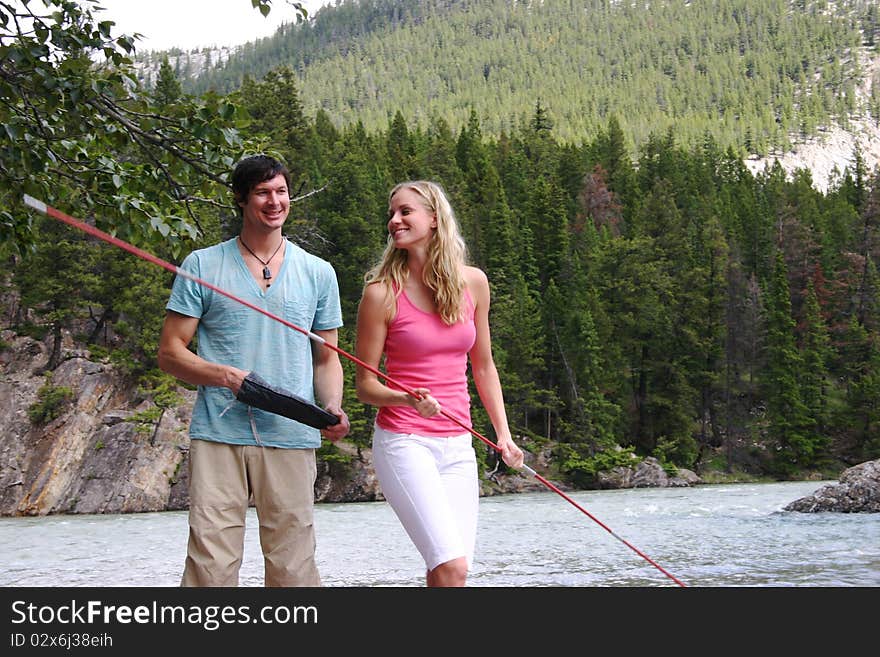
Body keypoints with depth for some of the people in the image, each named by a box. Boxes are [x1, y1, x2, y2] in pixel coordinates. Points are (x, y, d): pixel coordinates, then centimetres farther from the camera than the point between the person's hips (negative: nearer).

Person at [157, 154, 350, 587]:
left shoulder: (317, 272, 15)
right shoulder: (203, 266, 9)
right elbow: (170, 353, 6)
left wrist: (333, 406, -3)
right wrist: (228, 376, -12)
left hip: (291, 439, 2)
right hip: (218, 436, -1)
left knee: (293, 568, 1)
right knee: (210, 565, -7)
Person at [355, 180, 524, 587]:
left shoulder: (472, 282, 6)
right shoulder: (382, 292, -6)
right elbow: (365, 385, -2)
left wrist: (503, 433, 11)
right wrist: (409, 400, -21)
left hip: (458, 446, 4)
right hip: (403, 442, -4)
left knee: (447, 571, 0)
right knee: (451, 568, -18)